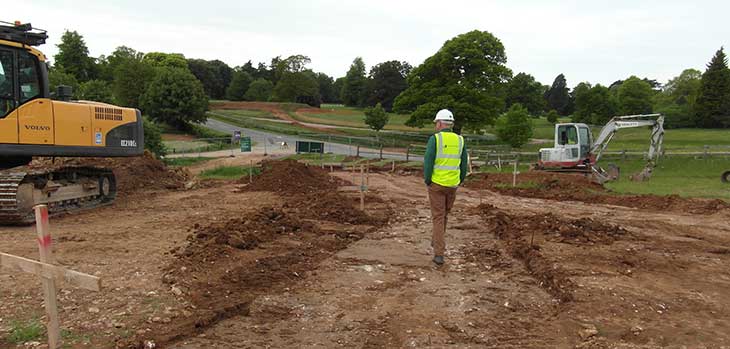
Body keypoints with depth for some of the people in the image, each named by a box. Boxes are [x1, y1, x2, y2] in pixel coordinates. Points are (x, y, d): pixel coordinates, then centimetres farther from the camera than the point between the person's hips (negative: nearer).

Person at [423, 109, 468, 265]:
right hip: (452, 185, 4)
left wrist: (427, 180, -2)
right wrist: (460, 181, 16)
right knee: (444, 215, 22)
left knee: (438, 217, 0)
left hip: (437, 184, -4)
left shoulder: (435, 139, -10)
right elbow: (464, 164, 6)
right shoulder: (460, 140, 3)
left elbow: (428, 162, -15)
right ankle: (436, 241, 40)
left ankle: (439, 253, -4)